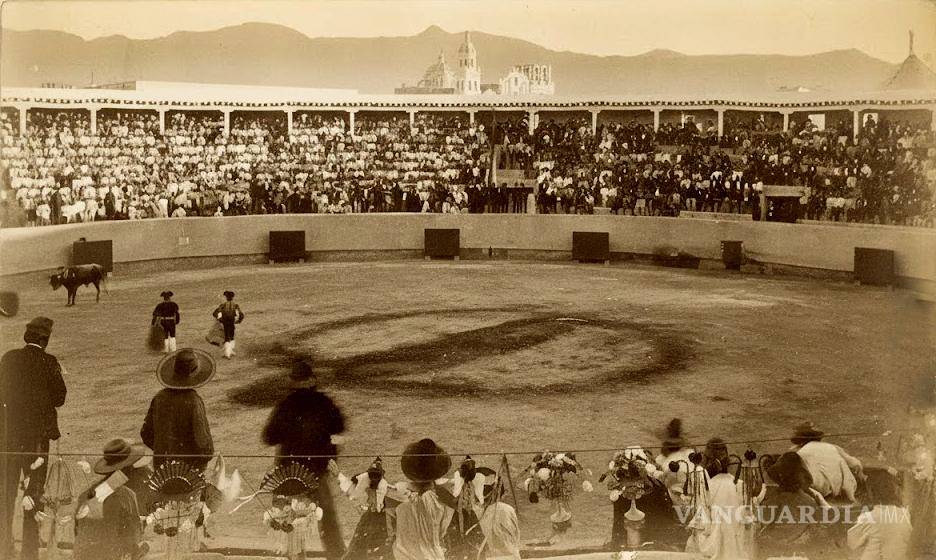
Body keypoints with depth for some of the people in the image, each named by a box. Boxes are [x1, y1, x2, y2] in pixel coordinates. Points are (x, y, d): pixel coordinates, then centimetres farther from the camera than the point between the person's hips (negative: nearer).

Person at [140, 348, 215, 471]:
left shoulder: (159, 398, -5)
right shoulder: (194, 401, -21)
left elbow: (146, 434, 4)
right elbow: (202, 439, -21)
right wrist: (208, 454, -1)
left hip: (162, 465, 5)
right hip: (189, 466, -5)